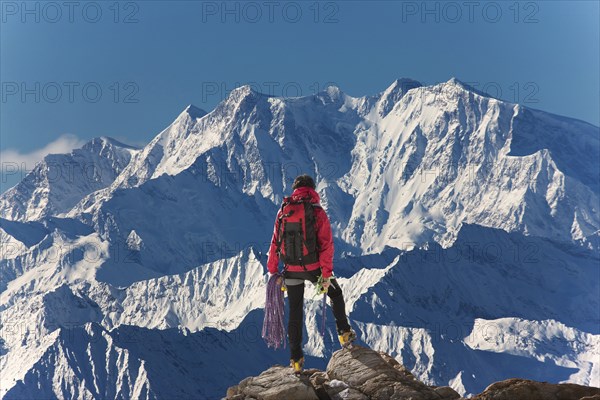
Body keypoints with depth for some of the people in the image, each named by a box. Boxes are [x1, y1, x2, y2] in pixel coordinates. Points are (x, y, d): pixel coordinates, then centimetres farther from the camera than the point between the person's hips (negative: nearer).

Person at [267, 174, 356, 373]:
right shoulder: (318, 212, -9)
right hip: (313, 268, -3)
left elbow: (275, 242, 3)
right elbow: (326, 244, -14)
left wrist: (273, 270, 10)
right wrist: (327, 274, -11)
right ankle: (344, 333, 26)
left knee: (295, 313, 12)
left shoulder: (283, 211, 1)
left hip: (291, 271, 3)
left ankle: (296, 359, 14)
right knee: (336, 294, 25)